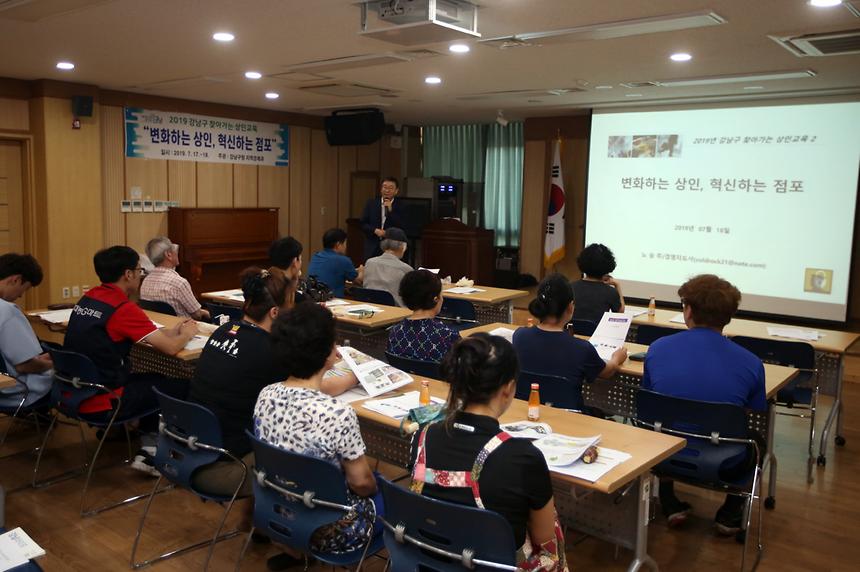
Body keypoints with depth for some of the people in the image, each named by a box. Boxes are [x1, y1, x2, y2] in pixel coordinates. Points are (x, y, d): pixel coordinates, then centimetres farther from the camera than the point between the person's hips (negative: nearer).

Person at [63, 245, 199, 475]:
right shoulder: (123, 308, -19)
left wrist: (172, 330, 17)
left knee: (152, 379, 26)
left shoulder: (87, 299, 6)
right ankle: (149, 453, 19)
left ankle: (149, 448, 23)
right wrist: (186, 334, 4)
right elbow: (170, 348, -17)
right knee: (181, 387, 4)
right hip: (100, 403, -9)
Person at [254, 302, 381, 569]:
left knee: (375, 478, 26)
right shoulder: (338, 414, -31)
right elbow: (360, 481, -17)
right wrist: (374, 486, 5)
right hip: (326, 531, -6)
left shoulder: (266, 395, -11)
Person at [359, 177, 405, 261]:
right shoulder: (371, 203, 6)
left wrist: (390, 210, -14)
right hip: (372, 248, 1)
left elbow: (401, 228, -9)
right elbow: (363, 223, 6)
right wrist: (375, 230, -12)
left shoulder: (400, 207, 1)